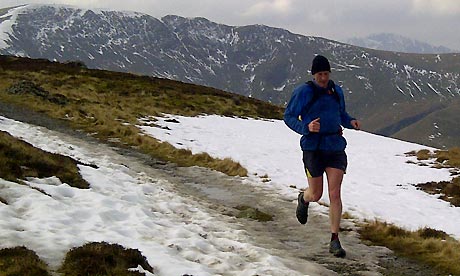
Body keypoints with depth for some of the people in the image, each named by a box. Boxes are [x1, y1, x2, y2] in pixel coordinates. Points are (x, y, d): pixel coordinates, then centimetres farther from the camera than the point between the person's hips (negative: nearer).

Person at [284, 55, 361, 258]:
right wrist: (306, 127, -21)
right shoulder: (303, 92, -6)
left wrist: (351, 122, 0)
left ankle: (334, 241, 0)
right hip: (313, 147, -3)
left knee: (335, 194, -6)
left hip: (336, 147, 3)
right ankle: (304, 198, 46)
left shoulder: (336, 91, 8)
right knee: (316, 195, 5)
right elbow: (289, 117, -3)